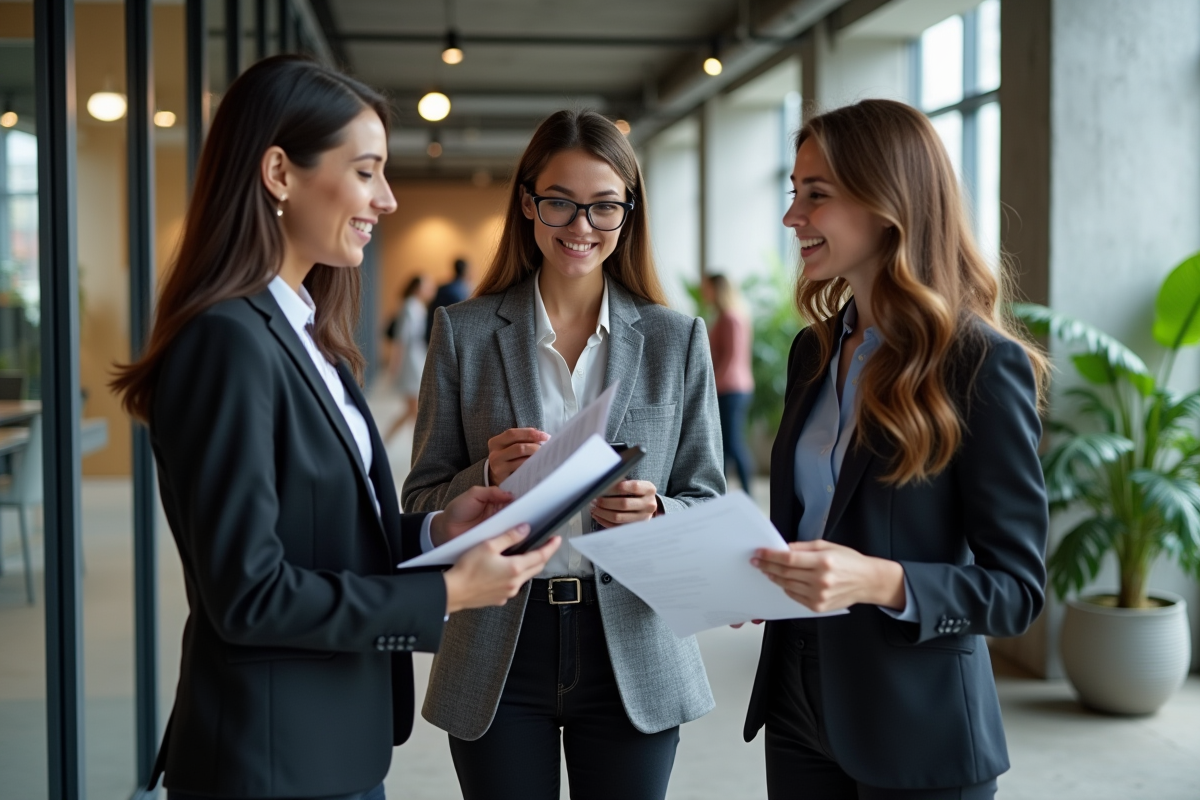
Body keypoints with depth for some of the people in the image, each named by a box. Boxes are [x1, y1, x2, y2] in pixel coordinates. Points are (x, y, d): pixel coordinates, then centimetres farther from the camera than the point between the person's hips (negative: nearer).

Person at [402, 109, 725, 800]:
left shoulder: (677, 340, 3)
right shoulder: (464, 333, 1)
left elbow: (708, 504, 5)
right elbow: (422, 506, 3)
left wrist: (654, 511, -17)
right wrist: (487, 478, -17)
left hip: (634, 657, 1)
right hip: (499, 659, 0)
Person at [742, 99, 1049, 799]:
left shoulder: (984, 365, -14)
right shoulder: (815, 351, 7)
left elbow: (1018, 587, -14)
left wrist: (881, 582, -29)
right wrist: (759, 573, -3)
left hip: (917, 727, -6)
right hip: (800, 699, 6)